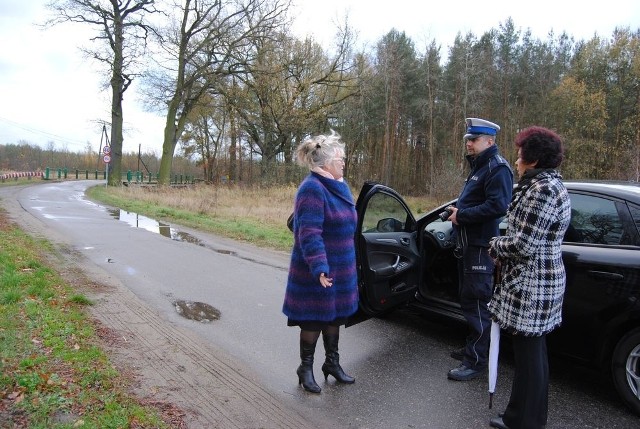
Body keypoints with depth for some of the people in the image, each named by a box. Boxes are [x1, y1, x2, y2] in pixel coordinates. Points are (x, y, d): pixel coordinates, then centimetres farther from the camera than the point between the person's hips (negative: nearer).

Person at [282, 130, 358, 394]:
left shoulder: (339, 187, 9)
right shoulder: (312, 189, -21)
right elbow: (309, 234, -28)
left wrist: (349, 265, 22)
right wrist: (319, 268, -36)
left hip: (340, 269, 8)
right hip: (317, 273, -8)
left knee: (335, 316, 19)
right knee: (314, 319, 7)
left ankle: (332, 362, 37)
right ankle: (306, 368, 26)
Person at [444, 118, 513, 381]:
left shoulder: (497, 168, -13)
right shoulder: (479, 166, 19)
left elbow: (498, 206, -25)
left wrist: (462, 215, -19)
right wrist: (458, 212, 8)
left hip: (480, 248, -11)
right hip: (468, 244, 11)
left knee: (476, 303, -5)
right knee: (468, 299, 19)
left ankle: (476, 361, 4)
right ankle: (473, 348, 33)